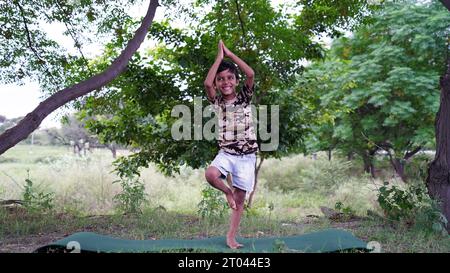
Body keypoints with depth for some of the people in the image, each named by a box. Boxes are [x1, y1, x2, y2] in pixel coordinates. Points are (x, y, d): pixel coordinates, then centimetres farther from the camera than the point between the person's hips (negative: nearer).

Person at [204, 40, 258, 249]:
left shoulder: (244, 98, 1)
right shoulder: (217, 102, 3)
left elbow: (250, 74, -15)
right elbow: (207, 83, -16)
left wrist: (229, 54, -9)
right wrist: (219, 57, -10)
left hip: (246, 155, 0)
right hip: (226, 153, 0)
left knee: (240, 200, 3)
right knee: (210, 174, -30)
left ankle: (231, 237, 15)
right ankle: (227, 191, 3)